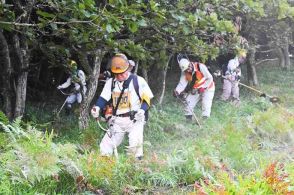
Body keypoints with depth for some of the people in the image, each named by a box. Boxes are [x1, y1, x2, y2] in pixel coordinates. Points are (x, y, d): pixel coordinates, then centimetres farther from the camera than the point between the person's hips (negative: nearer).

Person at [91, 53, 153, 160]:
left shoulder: (138, 81, -2)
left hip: (134, 120, -4)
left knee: (135, 145, -27)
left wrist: (142, 110, -19)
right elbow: (103, 98, 7)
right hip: (117, 121, 4)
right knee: (105, 151, -2)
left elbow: (147, 98, -1)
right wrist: (97, 107, -14)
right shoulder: (110, 82, 10)